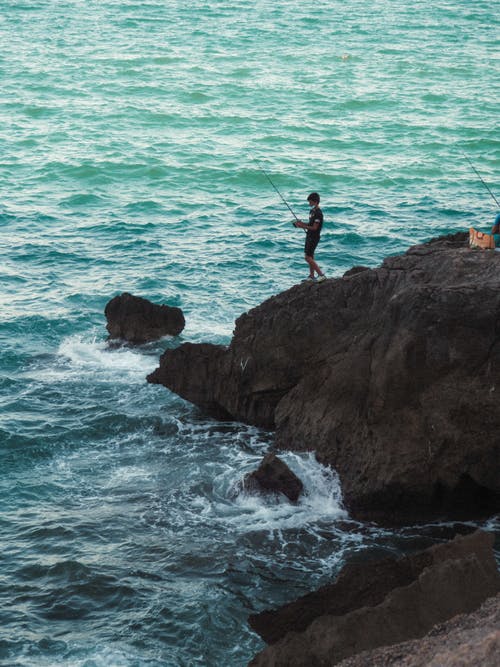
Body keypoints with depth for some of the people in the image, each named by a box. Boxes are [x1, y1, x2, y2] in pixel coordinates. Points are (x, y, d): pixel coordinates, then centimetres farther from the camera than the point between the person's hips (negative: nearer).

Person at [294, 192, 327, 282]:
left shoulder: (318, 213, -19)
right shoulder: (312, 211, 11)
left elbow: (314, 227, -21)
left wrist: (302, 226, -17)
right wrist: (302, 223, 4)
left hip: (314, 237, -10)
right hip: (309, 236, 10)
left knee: (308, 257, -12)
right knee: (310, 257, 15)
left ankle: (321, 275, -12)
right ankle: (311, 276, 23)